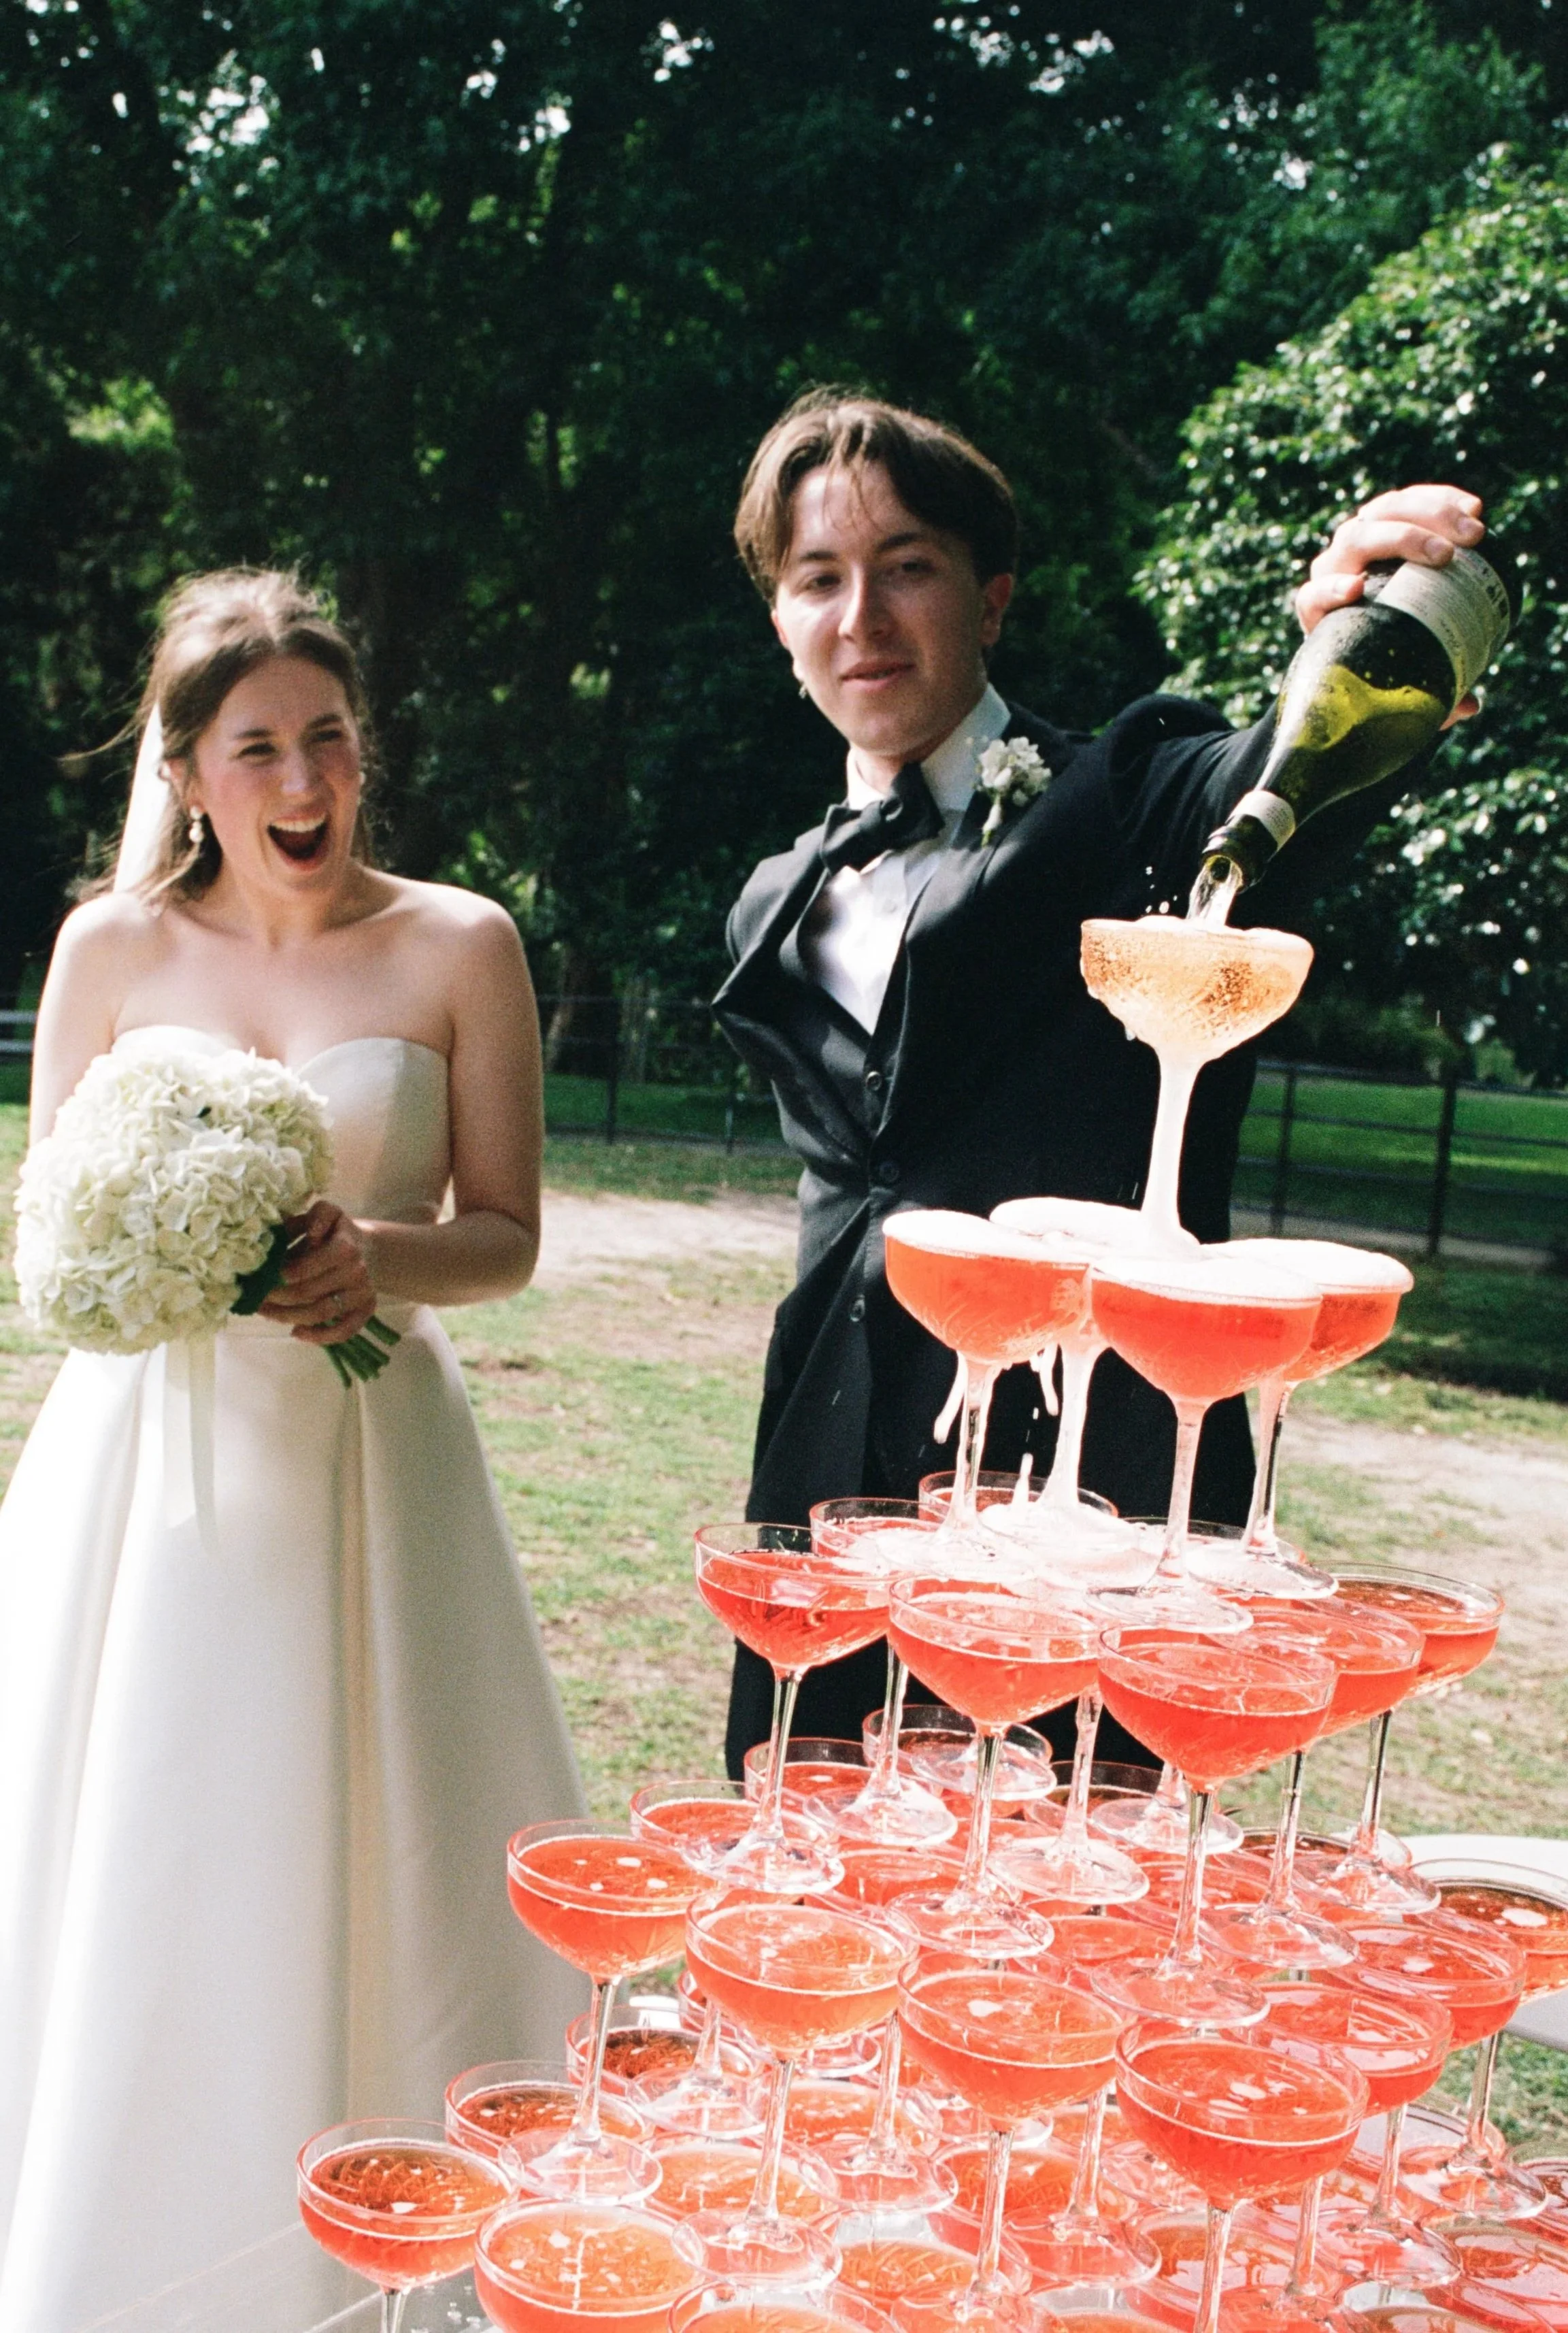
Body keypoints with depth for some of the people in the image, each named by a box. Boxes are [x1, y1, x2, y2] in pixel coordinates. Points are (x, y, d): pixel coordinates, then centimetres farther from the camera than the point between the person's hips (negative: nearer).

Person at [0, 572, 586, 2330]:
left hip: (367, 1460, -1)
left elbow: (506, 1237, 1)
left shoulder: (459, 948, 0)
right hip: (145, 1456, 1)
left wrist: (376, 1257, -19)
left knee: (374, 1880, 4)